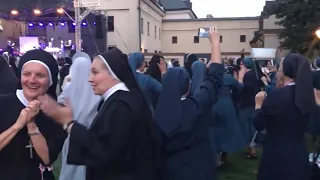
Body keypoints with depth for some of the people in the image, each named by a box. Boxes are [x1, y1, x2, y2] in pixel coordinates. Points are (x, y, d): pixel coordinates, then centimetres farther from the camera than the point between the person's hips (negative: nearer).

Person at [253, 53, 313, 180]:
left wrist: (259, 103, 3)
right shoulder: (306, 94, -2)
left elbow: (258, 124, -13)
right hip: (300, 154, 6)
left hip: (277, 156, -6)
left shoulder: (276, 96, -23)